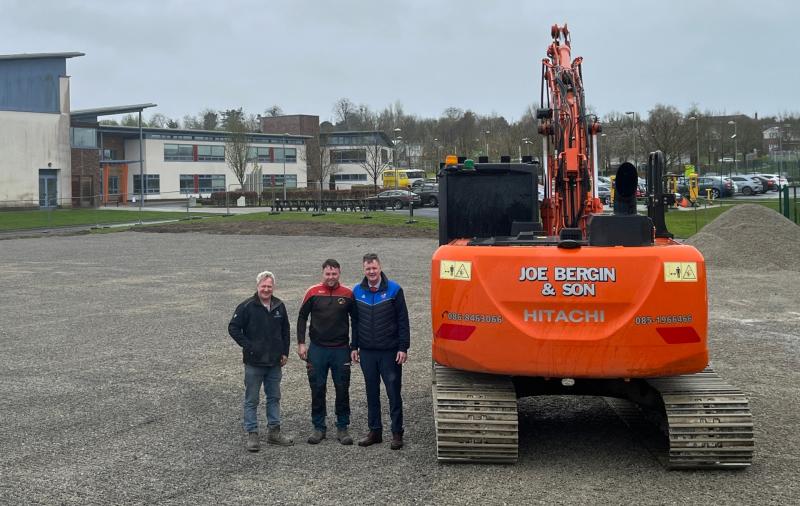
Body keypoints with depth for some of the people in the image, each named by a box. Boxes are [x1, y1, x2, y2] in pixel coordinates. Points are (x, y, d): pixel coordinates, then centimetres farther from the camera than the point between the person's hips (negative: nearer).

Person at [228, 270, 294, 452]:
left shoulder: (279, 306, 5)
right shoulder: (247, 307, -10)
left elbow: (285, 330, 16)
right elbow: (233, 328, -8)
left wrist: (285, 352, 9)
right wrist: (248, 346, -13)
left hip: (275, 362, 5)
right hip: (254, 362, -5)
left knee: (274, 397, 13)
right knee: (251, 400, 2)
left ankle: (274, 432, 23)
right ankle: (252, 435, 9)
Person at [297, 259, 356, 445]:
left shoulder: (348, 294, 0)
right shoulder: (313, 292, -1)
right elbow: (302, 318, 5)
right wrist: (301, 344, 0)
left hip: (341, 350, 0)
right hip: (317, 349, 0)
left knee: (342, 390, 4)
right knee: (317, 390, 6)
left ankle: (342, 428, 14)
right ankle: (319, 427, 16)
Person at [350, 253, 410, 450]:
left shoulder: (394, 290, -5)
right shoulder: (357, 291, 5)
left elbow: (403, 321, -5)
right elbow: (355, 321, 12)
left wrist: (403, 348, -10)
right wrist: (354, 347, 8)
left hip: (390, 351, -3)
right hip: (367, 352, 4)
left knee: (394, 393, 1)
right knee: (372, 393, 11)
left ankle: (397, 433, 9)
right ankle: (375, 431, 21)